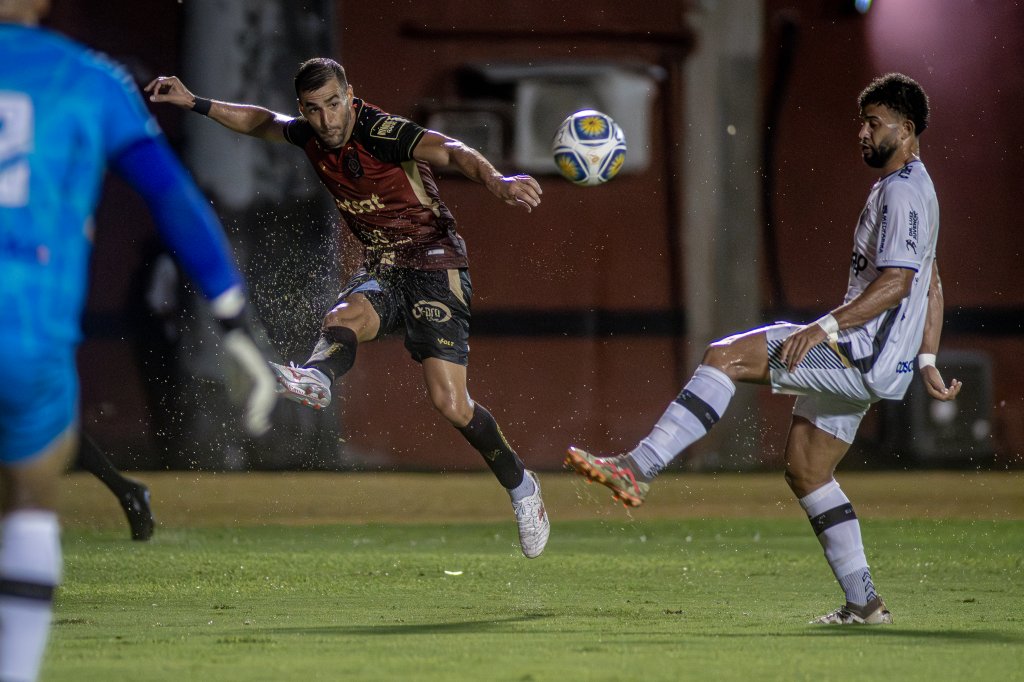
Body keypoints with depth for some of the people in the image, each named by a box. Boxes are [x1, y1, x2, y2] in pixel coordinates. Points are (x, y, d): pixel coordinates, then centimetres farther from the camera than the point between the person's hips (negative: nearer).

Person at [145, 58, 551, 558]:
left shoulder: (381, 133, -19)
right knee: (342, 318, -29)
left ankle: (520, 486, 2)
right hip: (381, 269, 7)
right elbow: (262, 121, 24)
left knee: (449, 402, -16)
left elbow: (452, 152, -34)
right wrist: (194, 103, 20)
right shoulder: (309, 136, 2)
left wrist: (495, 181, -54)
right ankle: (315, 380, -60)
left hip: (434, 264, -7)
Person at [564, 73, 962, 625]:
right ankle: (864, 604, 12)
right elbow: (930, 285, 29)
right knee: (804, 469, 12)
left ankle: (636, 471, -27)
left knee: (726, 357, -20)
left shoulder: (903, 191, -11)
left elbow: (896, 283, -24)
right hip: (858, 361, 11)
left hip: (869, 355, -11)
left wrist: (826, 327, -29)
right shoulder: (907, 188, 23)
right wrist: (926, 360, 27)